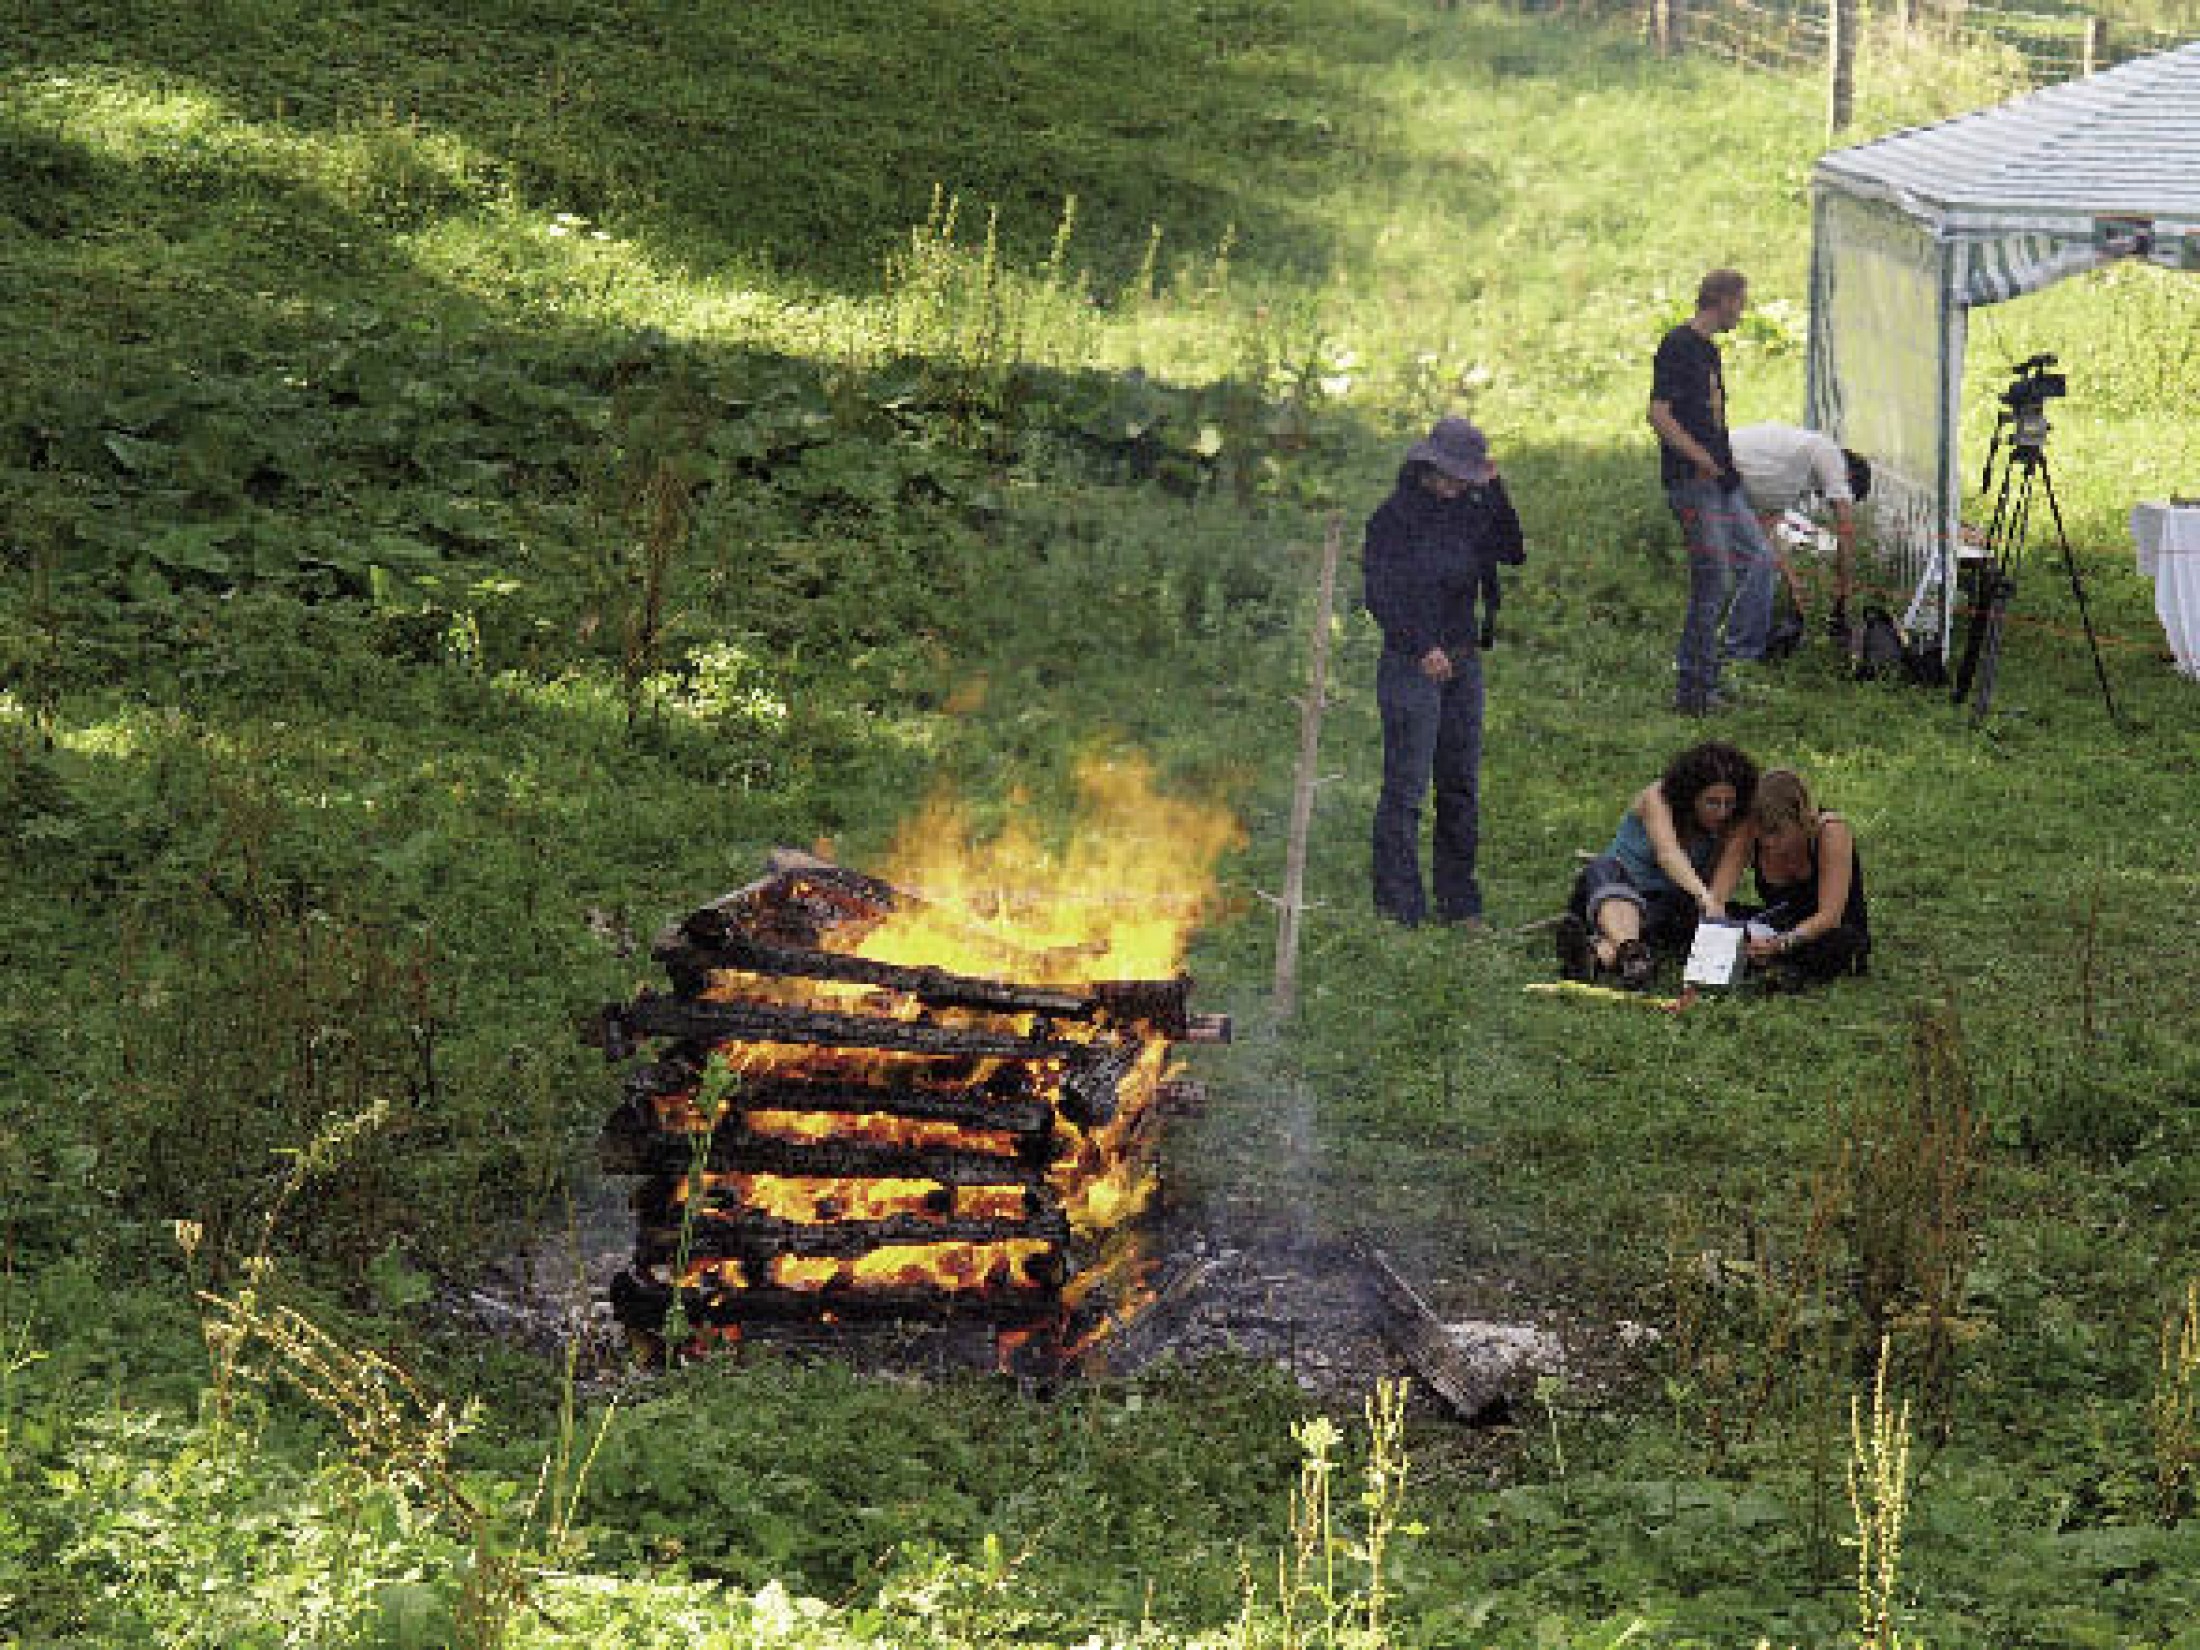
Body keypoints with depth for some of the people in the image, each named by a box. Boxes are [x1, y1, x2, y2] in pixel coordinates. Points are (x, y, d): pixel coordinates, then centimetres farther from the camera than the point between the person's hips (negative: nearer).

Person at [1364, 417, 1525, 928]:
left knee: (1461, 785, 9)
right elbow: (1380, 594, -9)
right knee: (1406, 786, -6)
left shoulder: (1469, 510, 10)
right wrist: (1423, 648, -14)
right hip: (1412, 664, -6)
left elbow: (1513, 554, 3)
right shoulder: (1395, 516, -7)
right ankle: (1399, 901, -3)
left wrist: (1494, 490, -3)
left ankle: (1458, 898, 16)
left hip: (1463, 660, 6)